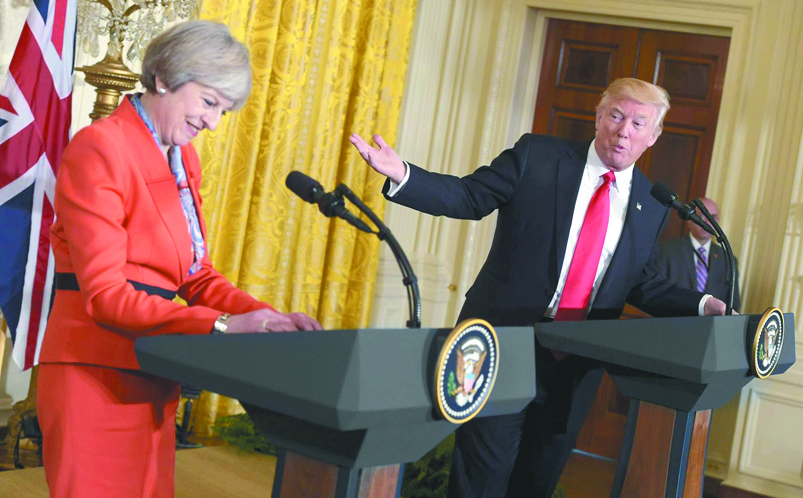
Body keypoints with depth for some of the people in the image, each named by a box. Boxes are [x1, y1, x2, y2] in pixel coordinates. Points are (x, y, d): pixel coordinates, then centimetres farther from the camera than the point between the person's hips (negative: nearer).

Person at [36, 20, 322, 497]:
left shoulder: (184, 161, 14)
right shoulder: (100, 149, -13)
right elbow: (105, 294, -18)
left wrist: (270, 317, -5)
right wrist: (222, 325, -27)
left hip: (154, 379, 8)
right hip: (98, 375, -8)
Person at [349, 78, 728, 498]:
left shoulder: (652, 204, 7)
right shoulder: (537, 156, -2)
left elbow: (641, 283, 14)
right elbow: (467, 196, -3)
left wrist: (703, 305, 0)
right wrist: (402, 175, -17)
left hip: (577, 364, 4)